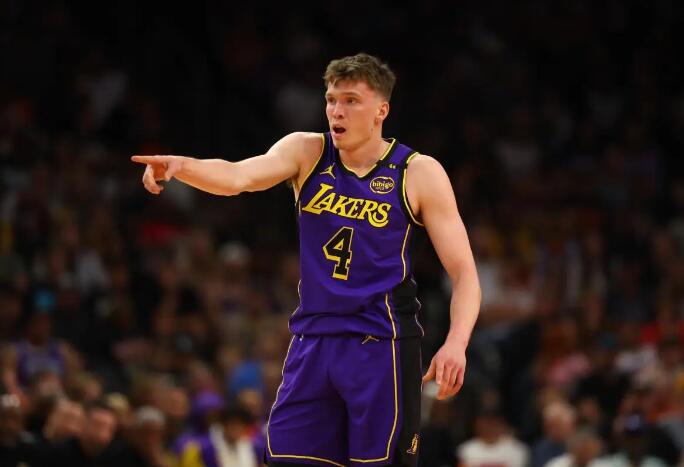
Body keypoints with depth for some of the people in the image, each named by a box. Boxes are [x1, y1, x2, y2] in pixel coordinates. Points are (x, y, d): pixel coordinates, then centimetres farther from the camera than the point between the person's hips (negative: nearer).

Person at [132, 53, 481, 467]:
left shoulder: (418, 173, -3)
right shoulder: (306, 153, 4)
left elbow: (465, 273, -4)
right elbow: (238, 177, -15)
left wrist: (456, 343, -21)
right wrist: (180, 166, -37)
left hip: (381, 346, -3)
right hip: (313, 340, 3)